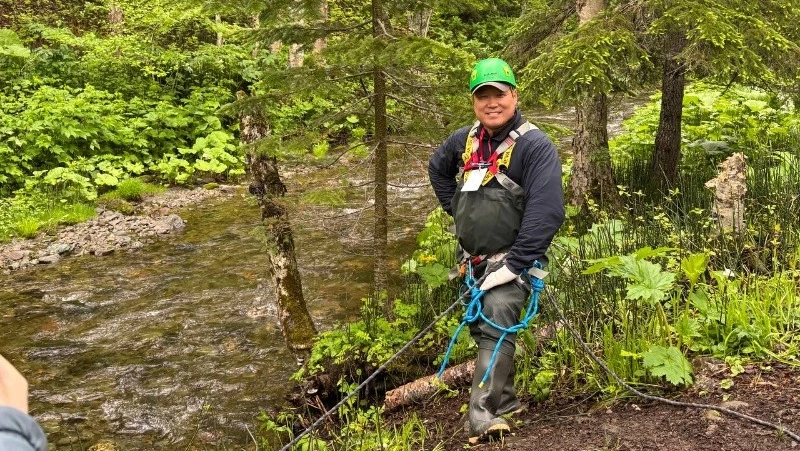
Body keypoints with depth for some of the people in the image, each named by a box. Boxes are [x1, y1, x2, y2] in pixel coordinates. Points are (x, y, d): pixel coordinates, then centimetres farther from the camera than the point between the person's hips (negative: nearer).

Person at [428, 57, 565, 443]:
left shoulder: (535, 146, -16)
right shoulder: (463, 141, 4)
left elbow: (546, 213, -25)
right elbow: (437, 169, 27)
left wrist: (514, 265, -26)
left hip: (509, 260, -7)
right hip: (472, 260, 8)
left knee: (497, 328, -23)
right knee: (481, 329, 17)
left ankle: (482, 415, -25)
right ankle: (505, 399, 35)